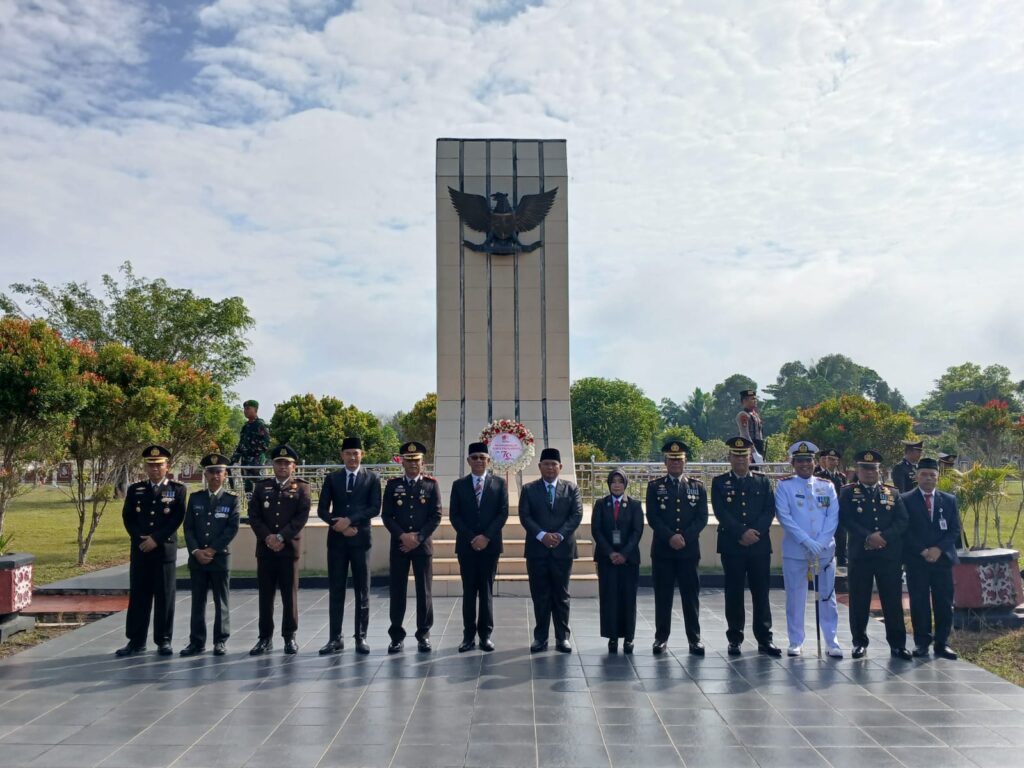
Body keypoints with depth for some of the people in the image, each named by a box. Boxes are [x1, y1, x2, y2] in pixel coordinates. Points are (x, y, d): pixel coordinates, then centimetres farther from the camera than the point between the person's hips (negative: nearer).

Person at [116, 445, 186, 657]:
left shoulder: (177, 489, 1)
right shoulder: (134, 489, 10)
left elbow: (177, 518, -6)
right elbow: (127, 517, 5)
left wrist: (156, 539, -13)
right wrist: (141, 539, -9)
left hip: (165, 550, -2)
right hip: (139, 550, 3)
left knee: (165, 597, 2)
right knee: (138, 596, 6)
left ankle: (164, 641, 10)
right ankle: (136, 641, 15)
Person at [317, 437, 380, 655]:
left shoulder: (372, 478, 3)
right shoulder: (331, 479, 8)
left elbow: (375, 508, -6)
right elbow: (322, 509, 3)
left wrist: (350, 520, -15)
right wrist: (339, 526, -12)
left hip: (361, 539, -1)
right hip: (336, 540, 2)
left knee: (362, 591, 3)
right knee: (336, 591, 4)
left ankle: (361, 637, 11)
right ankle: (335, 638, 11)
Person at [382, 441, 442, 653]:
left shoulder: (431, 484, 3)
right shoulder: (393, 485, 6)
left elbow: (436, 516, -1)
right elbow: (386, 515, 2)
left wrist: (418, 537, -10)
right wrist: (402, 535, -11)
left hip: (423, 545, -1)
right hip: (398, 544, 1)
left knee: (424, 590, 3)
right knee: (397, 590, 3)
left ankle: (423, 634, 14)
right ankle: (397, 635, 14)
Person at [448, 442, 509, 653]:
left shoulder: (499, 483, 5)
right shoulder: (459, 485, 6)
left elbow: (503, 513, -2)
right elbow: (454, 515, 1)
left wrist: (486, 537, -12)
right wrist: (471, 538, -10)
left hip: (490, 544, -1)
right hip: (466, 545, 1)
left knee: (486, 590, 4)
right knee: (469, 591, 4)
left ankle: (486, 634, 11)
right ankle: (469, 635, 9)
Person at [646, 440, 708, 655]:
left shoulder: (697, 486, 8)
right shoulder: (655, 486, 5)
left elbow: (702, 517, 1)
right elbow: (652, 517, -3)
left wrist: (684, 537, -11)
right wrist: (670, 537, -15)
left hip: (689, 549, 1)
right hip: (662, 550, -1)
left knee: (691, 595, 4)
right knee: (663, 596, 4)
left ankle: (694, 638, 13)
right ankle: (661, 638, 13)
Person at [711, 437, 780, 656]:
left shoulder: (763, 481, 11)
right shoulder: (720, 482, 5)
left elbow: (769, 510, 2)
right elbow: (720, 512, -6)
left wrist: (755, 532, -12)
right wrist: (742, 532, -15)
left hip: (760, 545, 1)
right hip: (731, 546, -1)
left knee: (761, 591, 4)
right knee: (734, 592, 3)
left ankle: (764, 638, 13)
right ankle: (735, 639, 12)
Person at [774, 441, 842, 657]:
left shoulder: (827, 486, 7)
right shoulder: (784, 485, 0)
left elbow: (833, 516, 1)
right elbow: (783, 516, -8)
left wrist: (821, 543, -12)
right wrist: (807, 541, -16)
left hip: (825, 550, 2)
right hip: (794, 551, -2)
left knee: (827, 596, 7)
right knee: (795, 597, 4)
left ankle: (832, 642, 18)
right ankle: (796, 642, 16)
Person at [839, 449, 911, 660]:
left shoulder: (892, 493, 12)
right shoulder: (848, 492, 5)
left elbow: (902, 521, 2)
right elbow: (846, 520, -6)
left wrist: (882, 536, -12)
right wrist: (868, 537, -16)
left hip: (890, 555, 2)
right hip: (860, 555, -2)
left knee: (893, 601, 5)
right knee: (859, 601, 4)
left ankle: (897, 644, 15)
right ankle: (860, 642, 17)